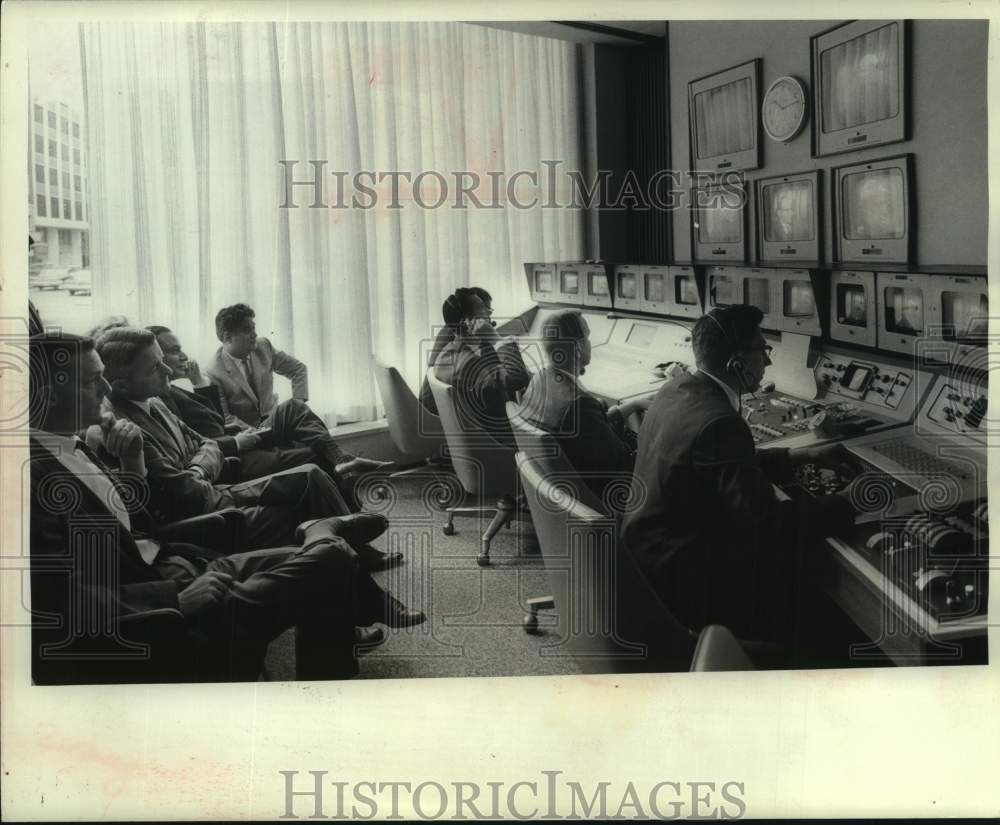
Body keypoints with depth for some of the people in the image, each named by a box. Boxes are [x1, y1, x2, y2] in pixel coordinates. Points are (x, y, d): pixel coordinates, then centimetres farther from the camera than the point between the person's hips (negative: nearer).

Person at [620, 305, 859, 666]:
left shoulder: (675, 392, 3)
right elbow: (765, 521, -24)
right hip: (681, 587, -9)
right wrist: (847, 502, -12)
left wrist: (804, 456, 16)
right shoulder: (718, 423, -26)